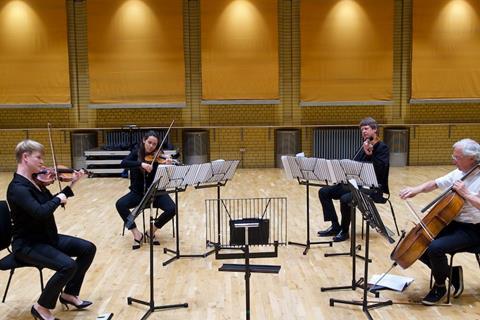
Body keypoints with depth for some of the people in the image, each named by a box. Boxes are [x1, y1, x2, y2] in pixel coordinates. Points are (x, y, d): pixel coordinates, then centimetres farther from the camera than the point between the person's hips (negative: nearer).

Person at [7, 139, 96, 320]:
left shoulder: (35, 180, 5)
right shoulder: (17, 188, -23)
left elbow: (51, 204, 16)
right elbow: (40, 212, -37)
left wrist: (71, 184, 8)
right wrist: (58, 199, -20)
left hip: (46, 237, 9)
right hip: (27, 244, -9)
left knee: (88, 248, 3)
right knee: (68, 265, -28)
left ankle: (69, 293, 17)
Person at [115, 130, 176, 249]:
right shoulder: (136, 153, -1)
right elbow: (123, 164, -21)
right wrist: (141, 164, -34)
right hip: (138, 192, 1)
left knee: (171, 209, -26)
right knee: (120, 204, -27)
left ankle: (151, 232, -3)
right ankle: (137, 234, -14)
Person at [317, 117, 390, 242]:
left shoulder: (382, 148, -7)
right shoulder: (364, 147, 16)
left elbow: (380, 170, -21)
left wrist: (370, 154, -29)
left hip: (373, 188, -8)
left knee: (345, 198, -35)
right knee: (324, 192, -1)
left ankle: (344, 231, -12)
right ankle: (335, 226, 2)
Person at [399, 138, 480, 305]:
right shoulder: (458, 173, 6)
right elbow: (435, 184, 13)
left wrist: (466, 194, -28)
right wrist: (417, 189, -5)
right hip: (452, 223, 8)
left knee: (434, 248, -28)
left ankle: (440, 287, -1)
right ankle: (452, 272, 13)